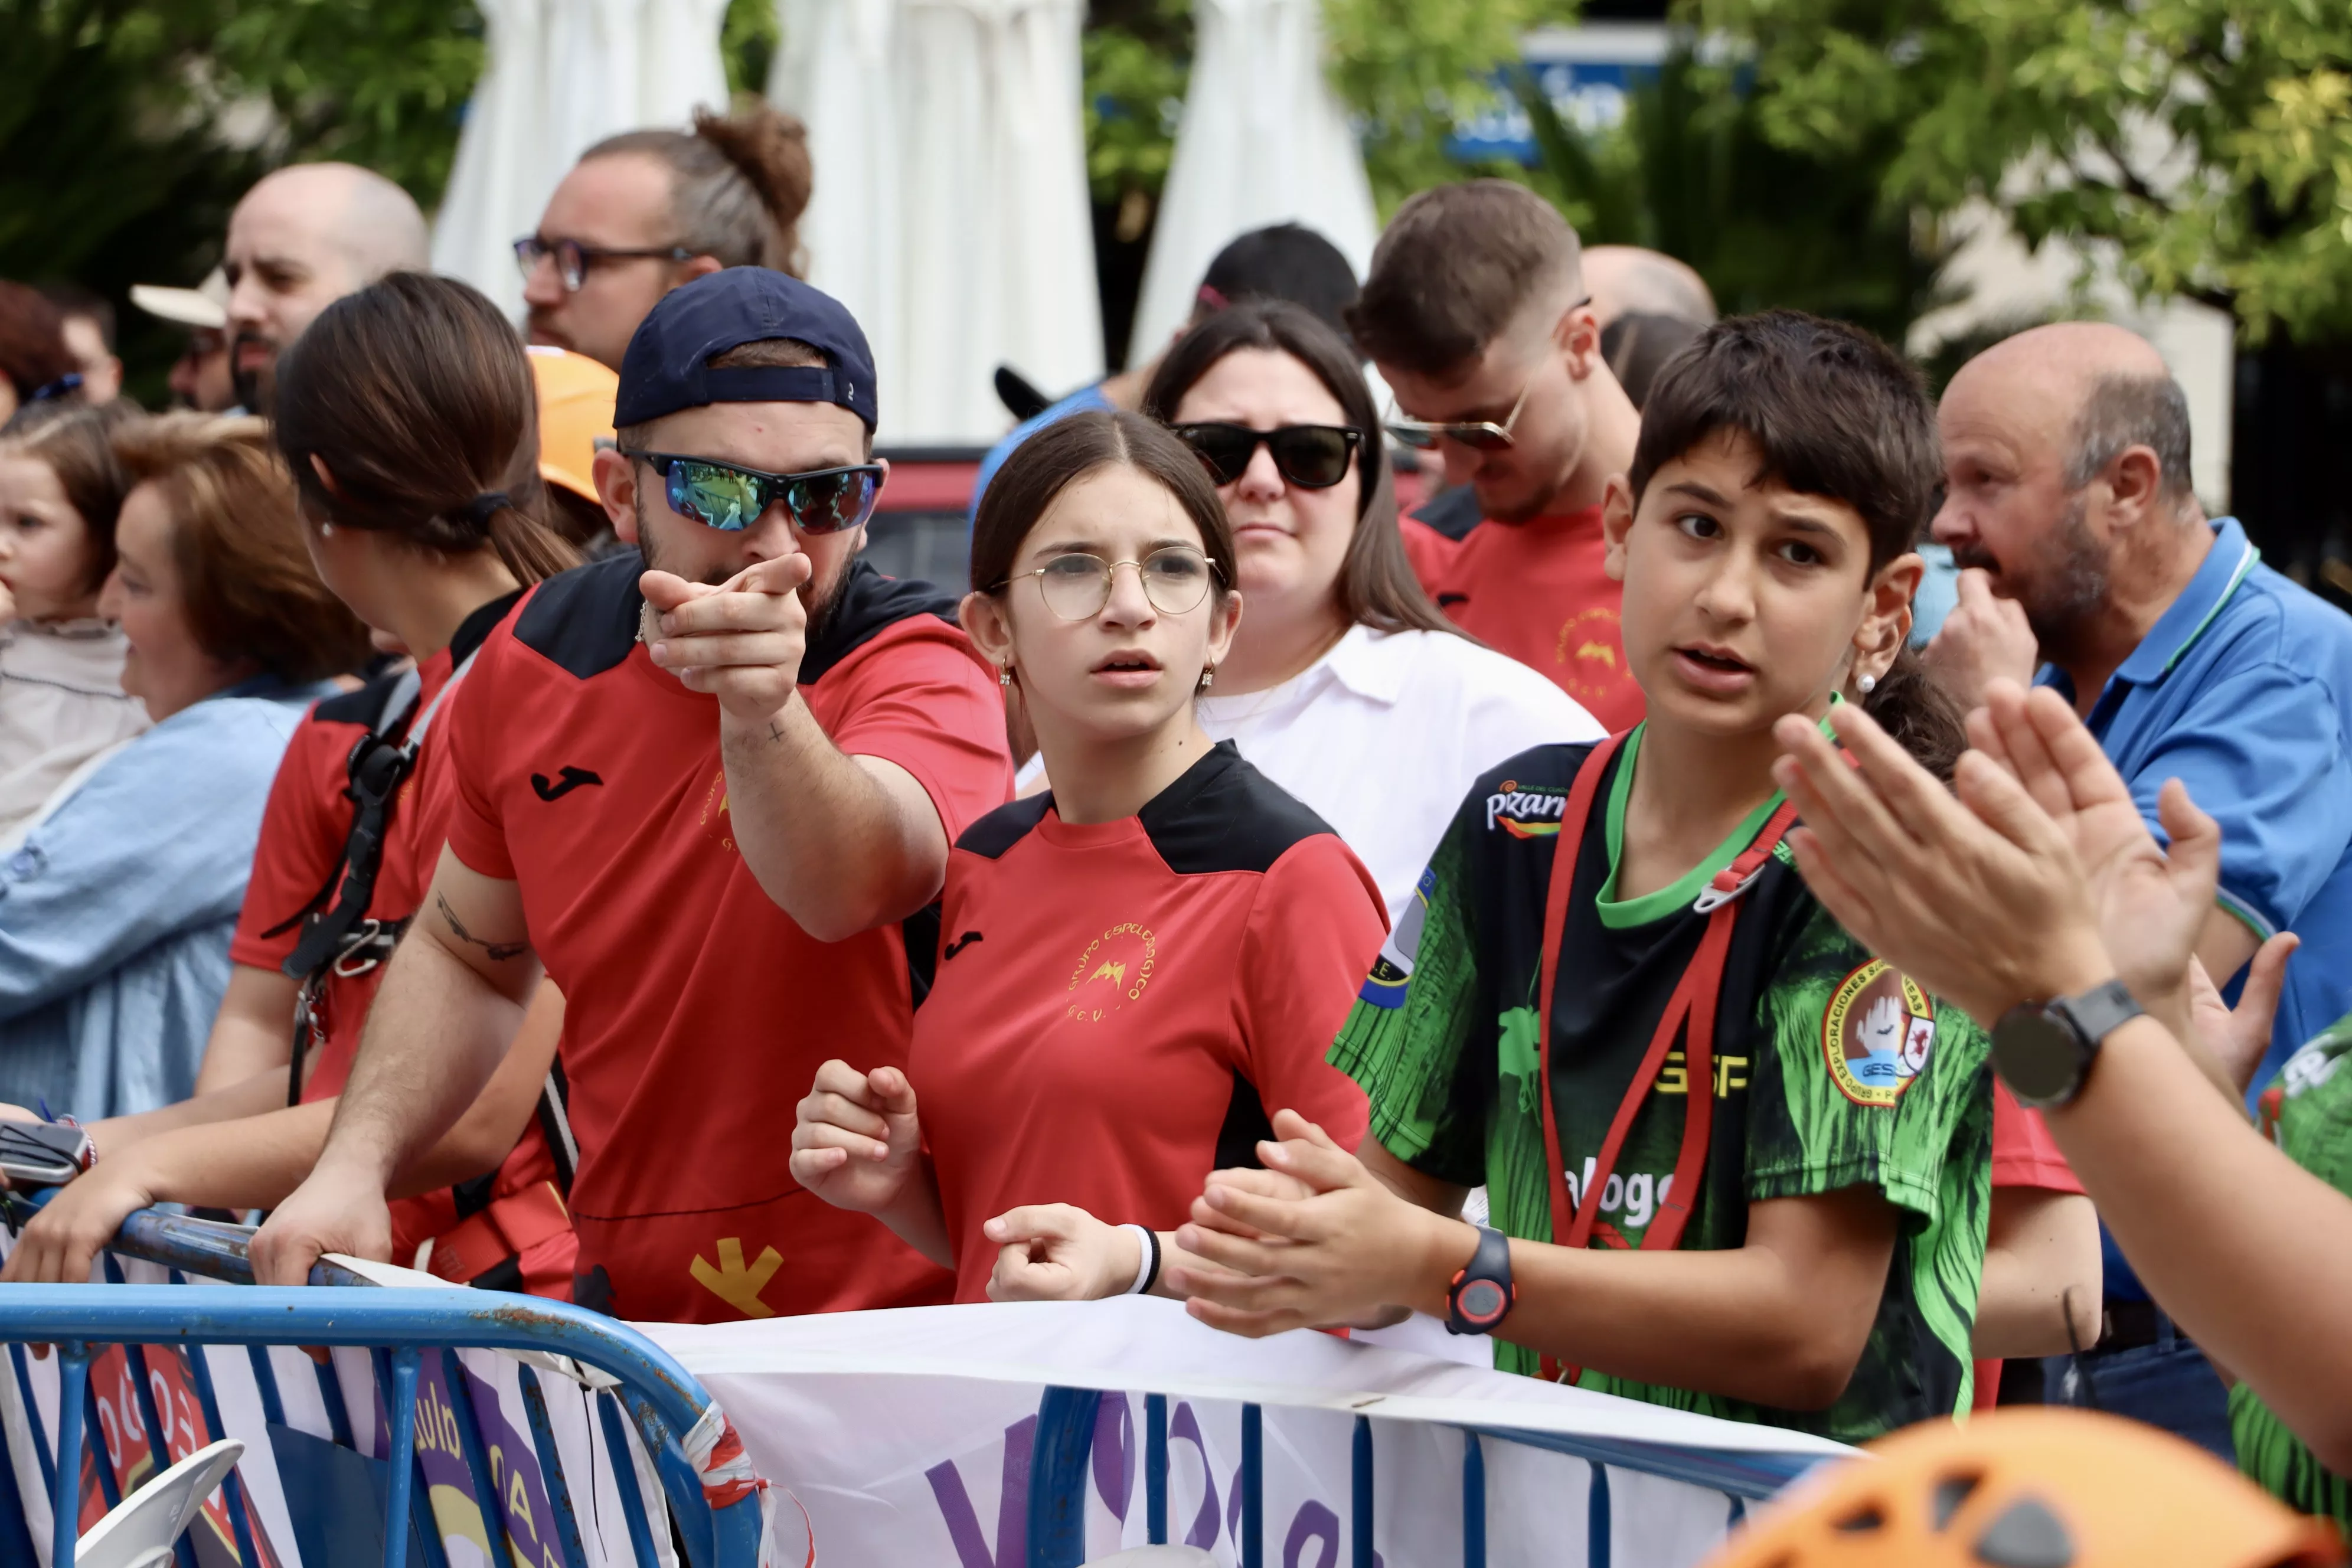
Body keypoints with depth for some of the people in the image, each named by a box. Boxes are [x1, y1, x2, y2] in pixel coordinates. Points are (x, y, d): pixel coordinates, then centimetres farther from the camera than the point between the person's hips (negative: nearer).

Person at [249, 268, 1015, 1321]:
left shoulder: (918, 671, -11)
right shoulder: (538, 658, 5)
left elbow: (853, 885, -35)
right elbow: (468, 956, 23)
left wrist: (760, 707, -54)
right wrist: (354, 1164, 8)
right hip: (624, 1314, 4)